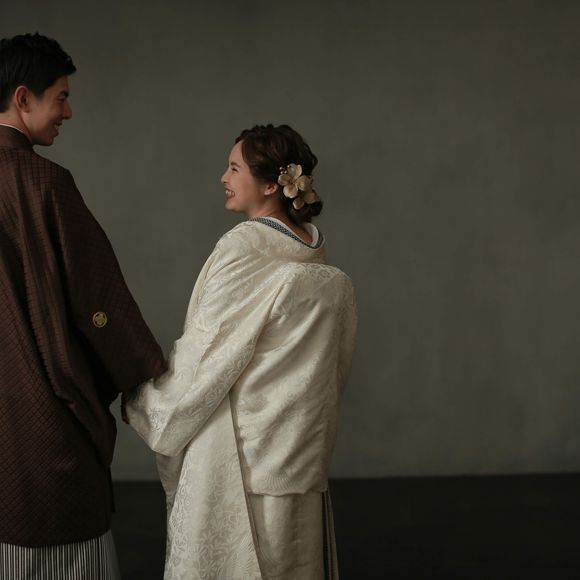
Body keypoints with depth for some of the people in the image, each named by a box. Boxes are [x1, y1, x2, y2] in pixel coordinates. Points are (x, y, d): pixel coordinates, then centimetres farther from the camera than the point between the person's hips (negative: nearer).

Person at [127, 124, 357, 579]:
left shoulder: (243, 248, -17)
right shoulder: (315, 250, 6)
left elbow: (206, 354, -15)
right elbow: (335, 367, 11)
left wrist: (145, 399, -1)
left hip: (238, 444, -8)